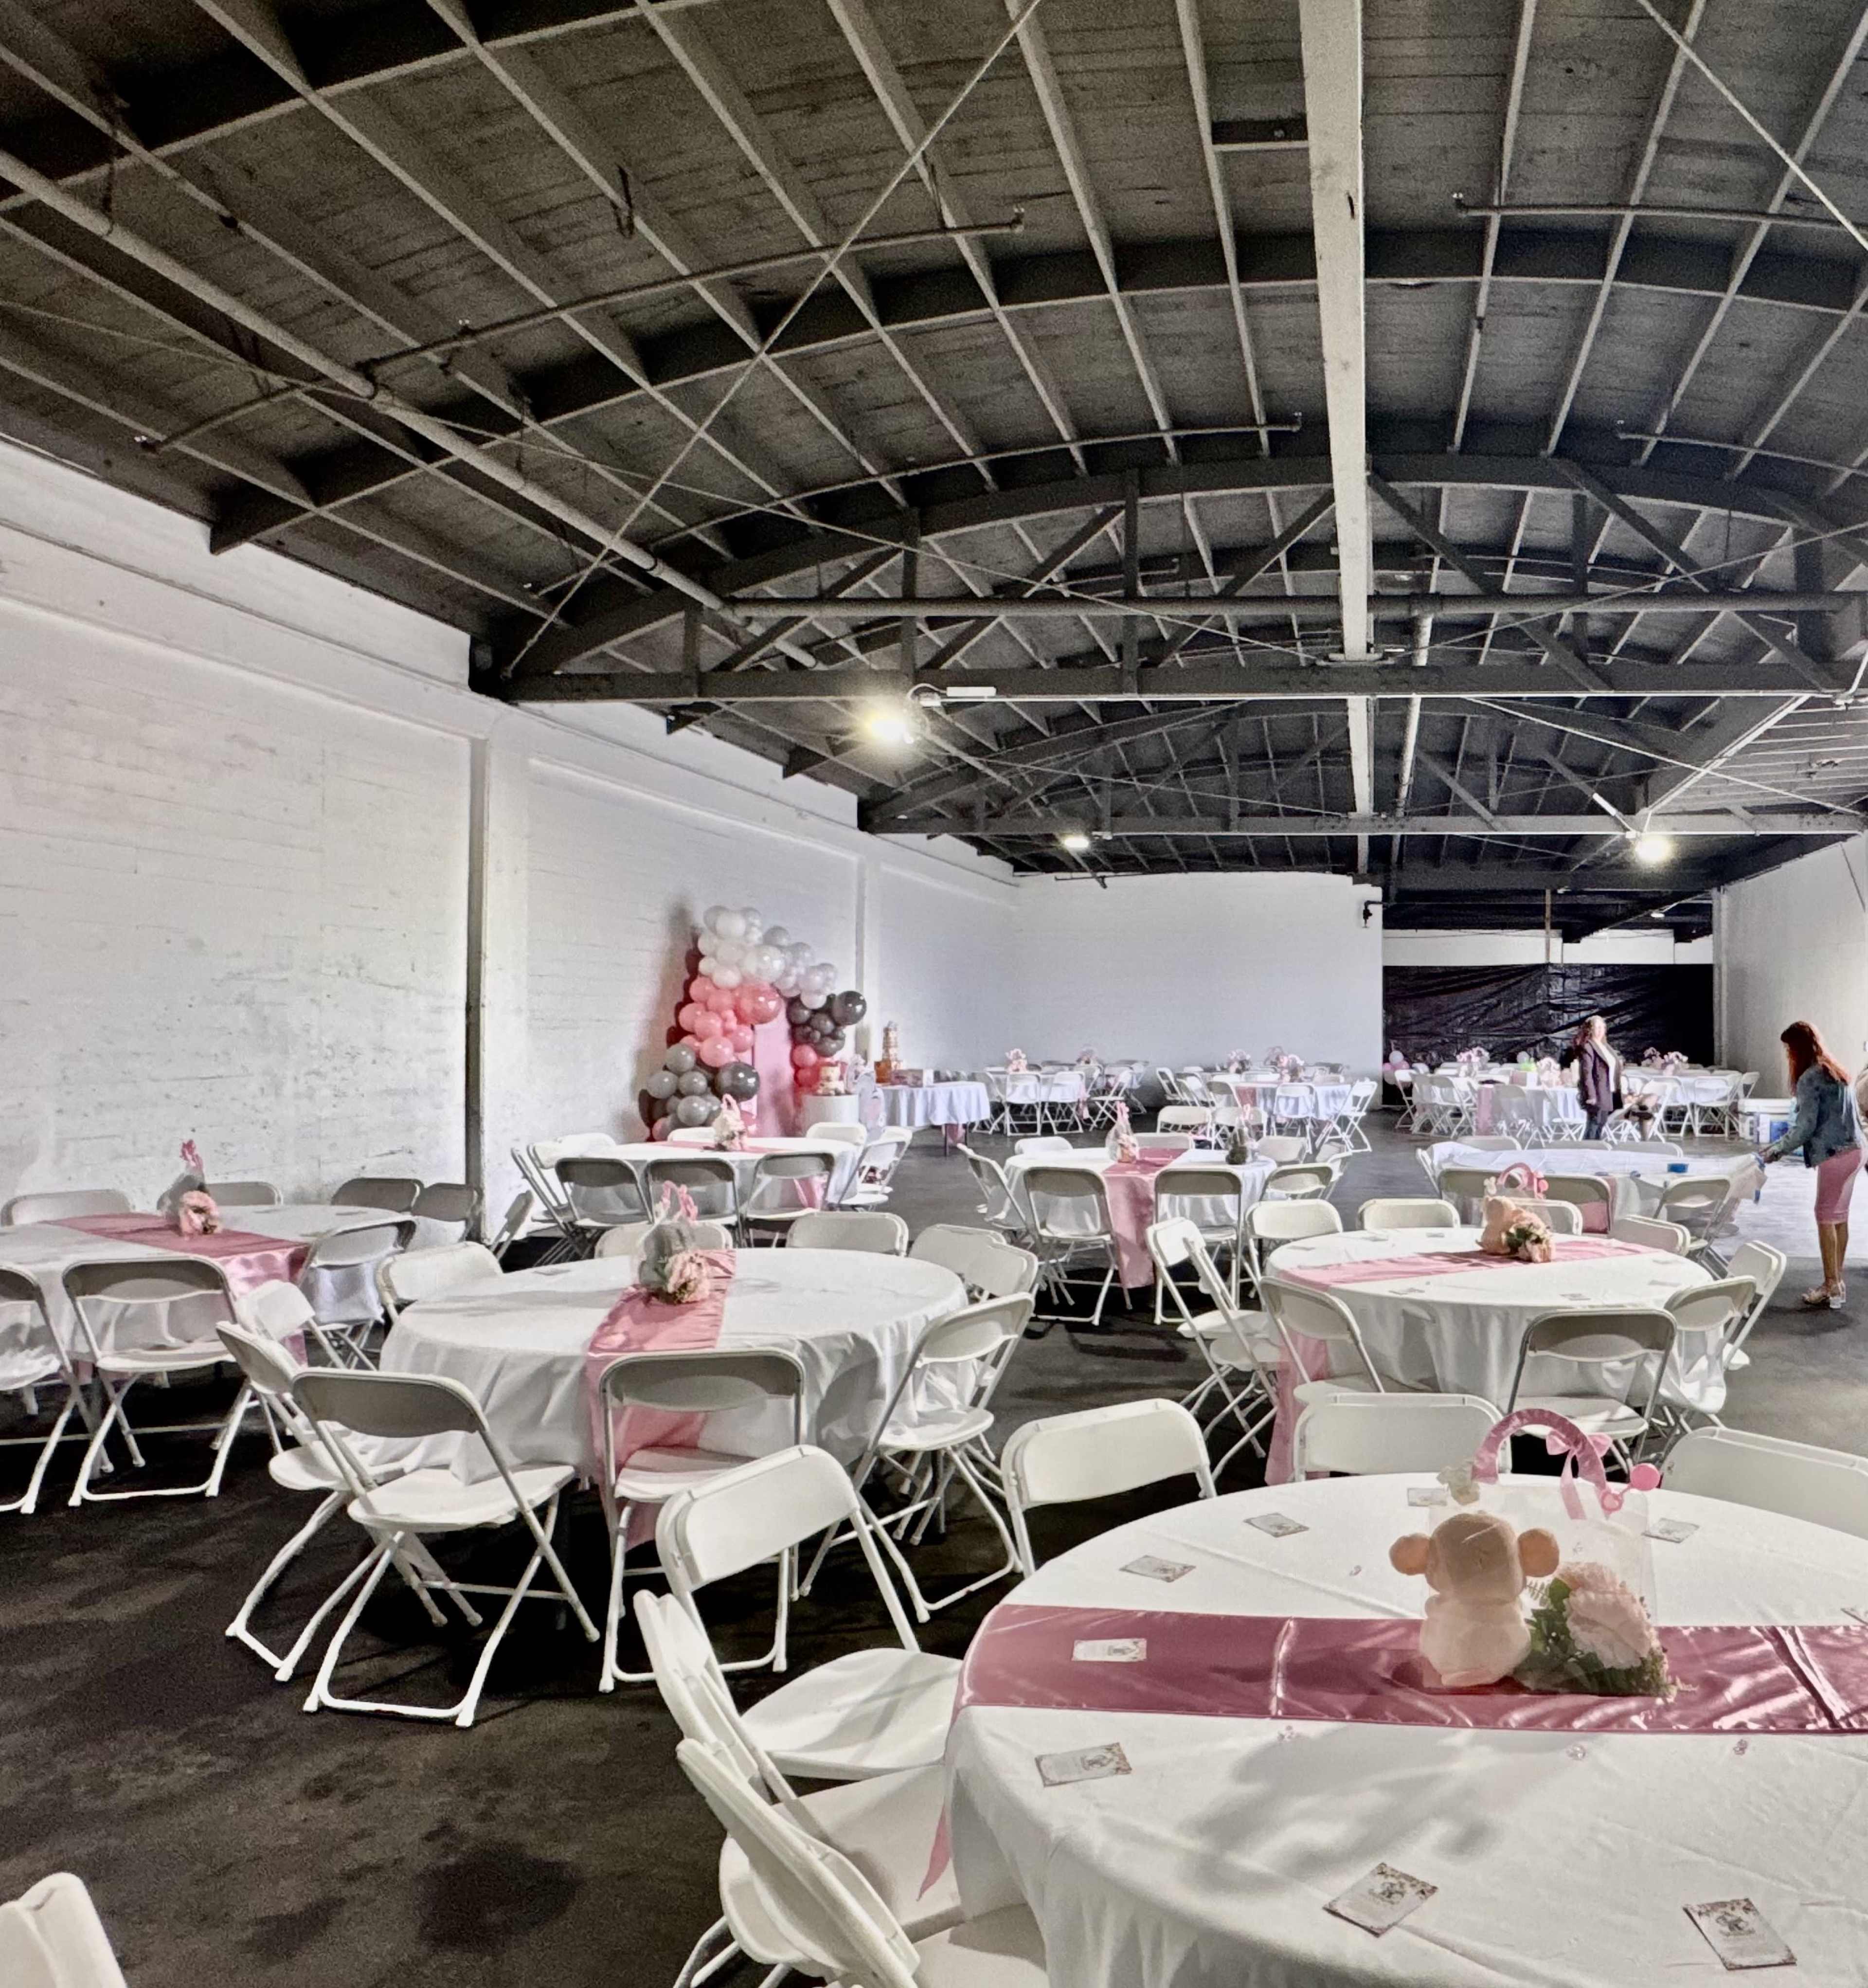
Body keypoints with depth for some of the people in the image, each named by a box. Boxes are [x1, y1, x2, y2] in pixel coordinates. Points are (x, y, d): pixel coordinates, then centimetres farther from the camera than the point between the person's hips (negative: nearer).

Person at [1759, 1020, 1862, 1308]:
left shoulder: (1810, 1079, -13)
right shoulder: (1834, 1070, 15)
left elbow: (1805, 1128, -15)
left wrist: (1776, 1150, -7)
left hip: (1834, 1154, -9)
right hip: (1853, 1149, 9)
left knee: (1826, 1217, -2)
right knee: (1839, 1216, 12)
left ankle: (1832, 1286, 1)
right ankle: (1837, 1281, 17)